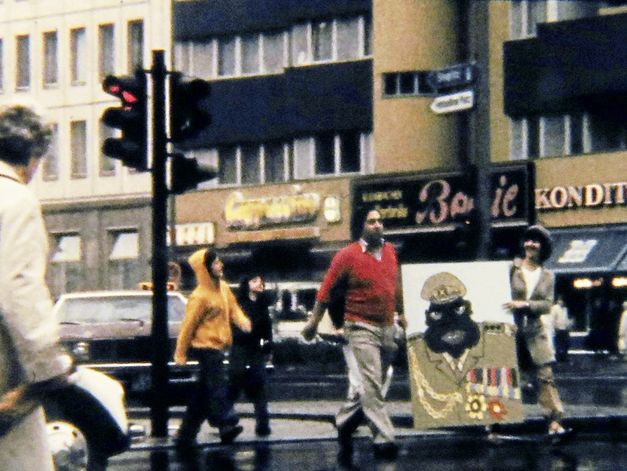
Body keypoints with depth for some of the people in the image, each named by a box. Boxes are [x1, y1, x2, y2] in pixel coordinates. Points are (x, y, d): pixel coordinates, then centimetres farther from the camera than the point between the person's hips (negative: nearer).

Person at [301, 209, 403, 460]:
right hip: (362, 328, -6)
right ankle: (383, 439, -17)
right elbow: (326, 289, -4)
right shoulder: (348, 255, -8)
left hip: (387, 328, 6)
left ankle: (344, 422, 33)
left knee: (370, 385, 14)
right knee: (371, 385, -13)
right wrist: (313, 323, -2)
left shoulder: (390, 251, 8)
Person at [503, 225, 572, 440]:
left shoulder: (547, 275, 8)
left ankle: (554, 423, -9)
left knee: (546, 377, -6)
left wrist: (524, 304, -17)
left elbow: (547, 304, -2)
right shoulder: (512, 268, 1)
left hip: (534, 332, 2)